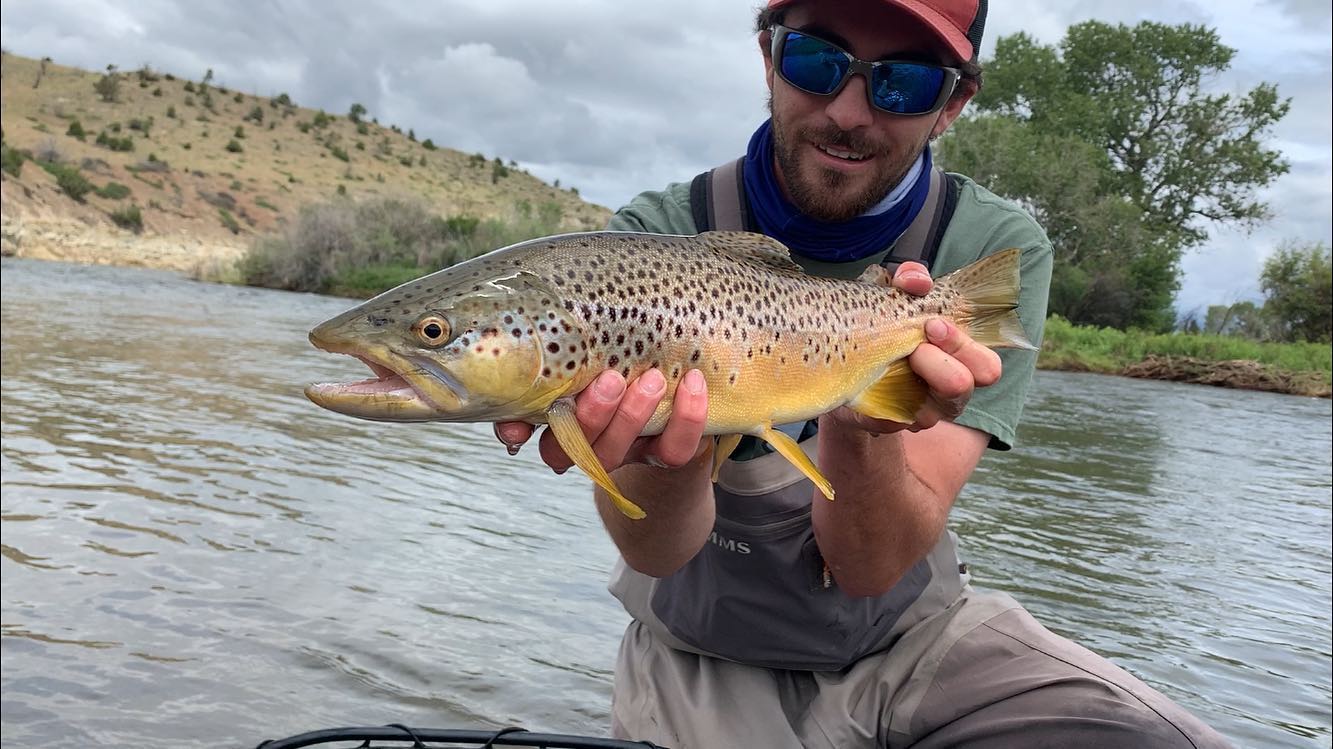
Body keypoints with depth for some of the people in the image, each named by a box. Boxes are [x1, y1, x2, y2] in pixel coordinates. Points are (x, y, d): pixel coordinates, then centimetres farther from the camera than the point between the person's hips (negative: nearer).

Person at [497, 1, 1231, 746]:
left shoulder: (997, 251, -13)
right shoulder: (659, 236, -14)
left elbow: (871, 567, -18)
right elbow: (657, 551, -23)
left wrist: (862, 427, -37)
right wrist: (665, 450, -44)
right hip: (712, 656, 0)